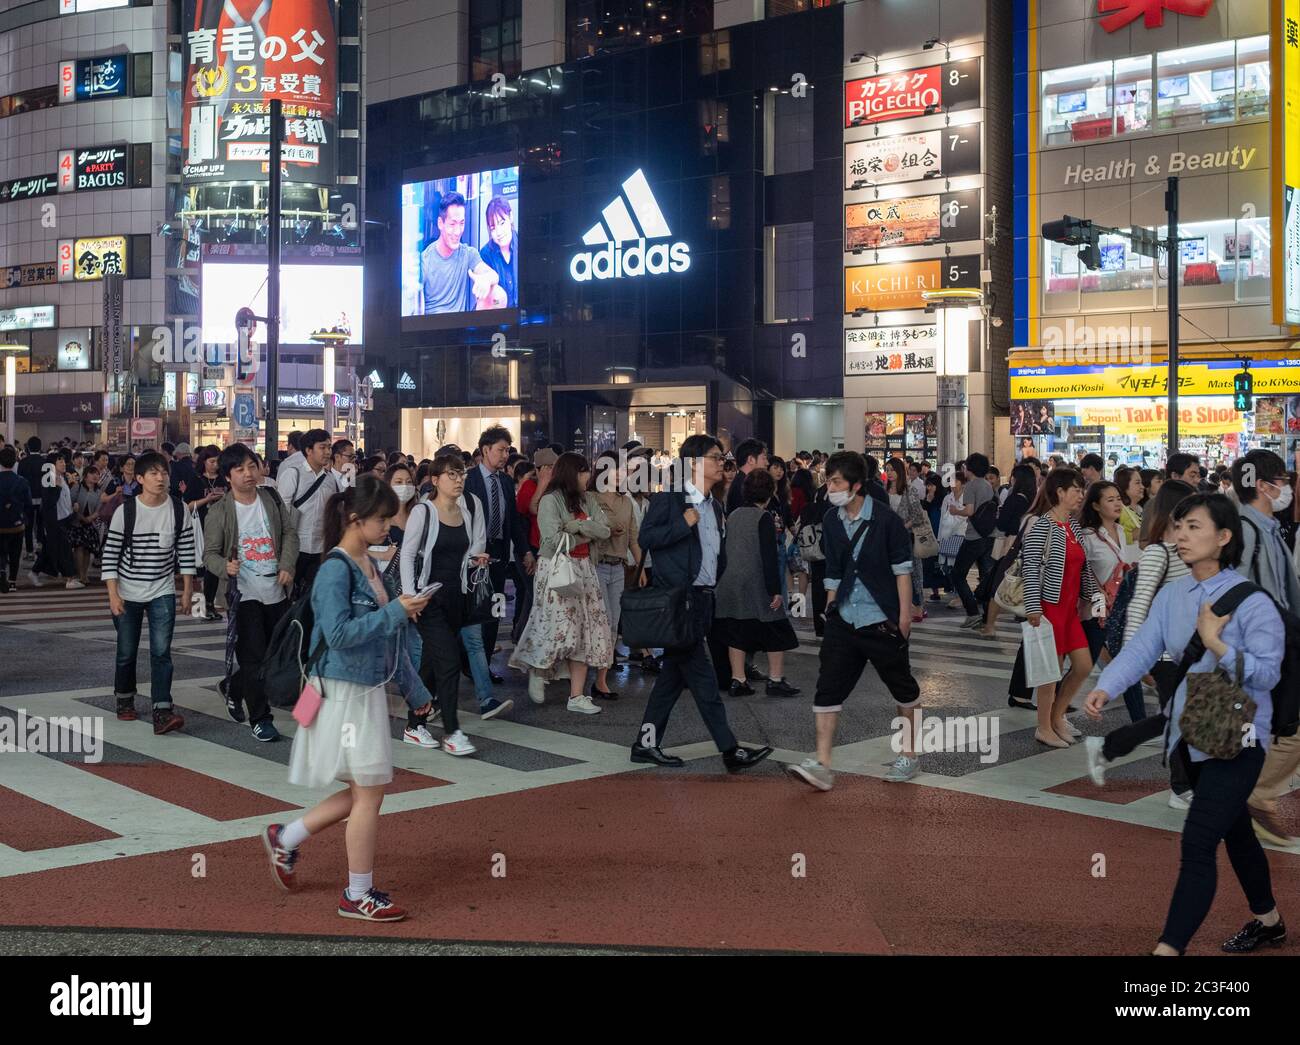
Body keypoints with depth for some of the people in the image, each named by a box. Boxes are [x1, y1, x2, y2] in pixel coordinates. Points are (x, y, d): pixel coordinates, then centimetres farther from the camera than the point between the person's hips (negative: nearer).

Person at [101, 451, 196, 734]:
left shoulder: (178, 509, -5)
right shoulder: (125, 510, -10)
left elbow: (186, 552, 1)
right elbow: (110, 555, -8)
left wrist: (187, 591, 1)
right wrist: (113, 595, -12)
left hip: (163, 593, 0)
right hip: (127, 594, 0)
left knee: (161, 651, -11)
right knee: (127, 652, 11)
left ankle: (162, 711, -15)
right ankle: (125, 699, 34)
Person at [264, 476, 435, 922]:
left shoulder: (369, 566, 10)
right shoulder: (335, 570, -16)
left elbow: (389, 639, 16)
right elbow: (339, 633, -27)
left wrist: (415, 690, 18)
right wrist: (394, 612, -25)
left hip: (369, 690, 9)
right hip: (344, 690, -9)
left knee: (365, 791, 15)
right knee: (369, 793, 0)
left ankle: (285, 839, 30)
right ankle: (358, 895, 13)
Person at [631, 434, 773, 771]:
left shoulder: (714, 507, 18)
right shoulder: (669, 498, -7)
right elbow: (645, 537, -15)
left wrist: (713, 583, 13)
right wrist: (683, 524, -19)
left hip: (702, 600, 9)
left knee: (674, 673, 11)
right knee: (701, 675, -8)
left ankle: (647, 743, 19)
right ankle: (730, 749, -8)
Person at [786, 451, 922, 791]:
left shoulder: (885, 520, -10)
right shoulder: (831, 521, 7)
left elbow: (902, 568, -7)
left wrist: (904, 613, -9)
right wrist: (831, 607, 12)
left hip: (882, 619, -4)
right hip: (843, 620, 5)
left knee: (903, 687, 10)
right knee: (828, 686, -7)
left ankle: (909, 754, 29)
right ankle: (822, 765, -8)